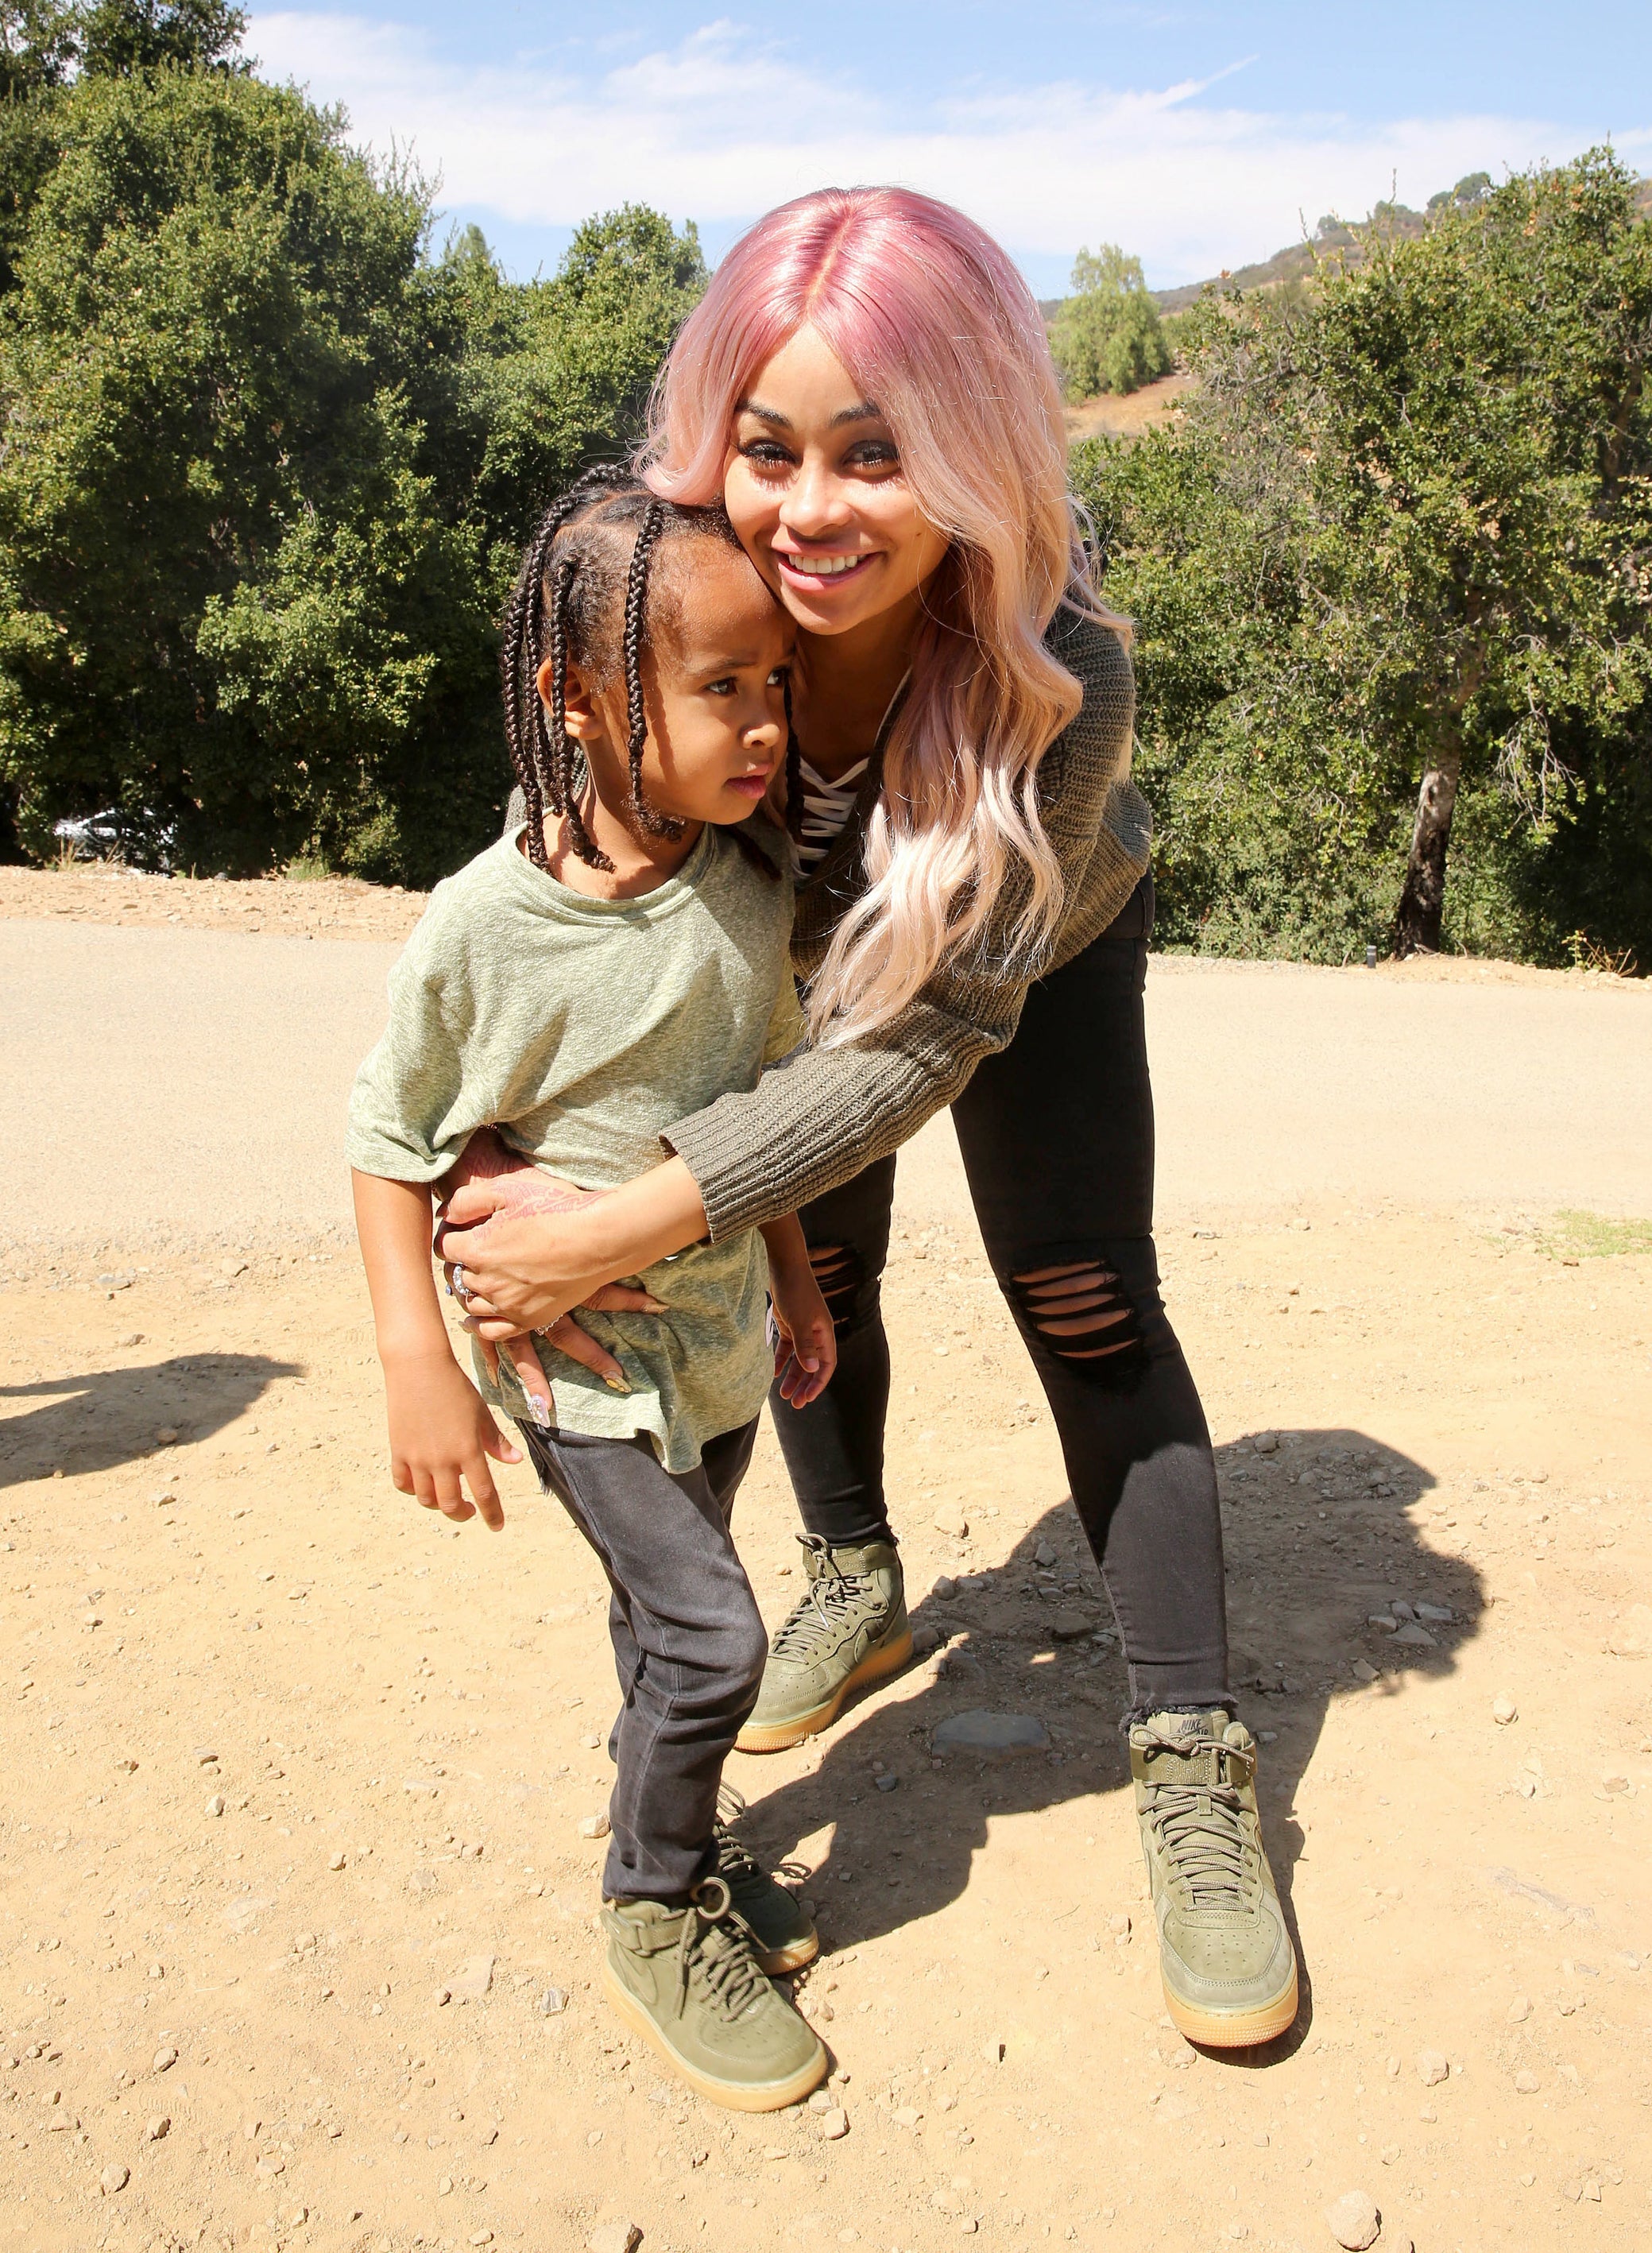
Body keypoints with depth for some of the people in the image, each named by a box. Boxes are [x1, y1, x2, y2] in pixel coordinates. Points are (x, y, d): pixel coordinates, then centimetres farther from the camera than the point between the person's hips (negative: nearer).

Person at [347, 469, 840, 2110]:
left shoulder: (751, 887, -8)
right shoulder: (485, 925, -24)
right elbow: (391, 1143, -12)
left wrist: (794, 1287, 14)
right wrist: (418, 1365, -15)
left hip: (716, 1330, 5)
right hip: (570, 1343, -5)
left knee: (664, 1620, 20)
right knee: (710, 1632, -8)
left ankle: (671, 1844, 44)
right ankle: (653, 1915, 18)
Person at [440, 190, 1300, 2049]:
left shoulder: (1066, 673, -41)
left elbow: (936, 1029, -39)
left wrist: (620, 1230, -45)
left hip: (1039, 954, -3)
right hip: (801, 952, 4)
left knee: (1083, 1302, -11)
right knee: (815, 1262, 12)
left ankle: (1191, 1764, 0)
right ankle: (856, 1587, 37)